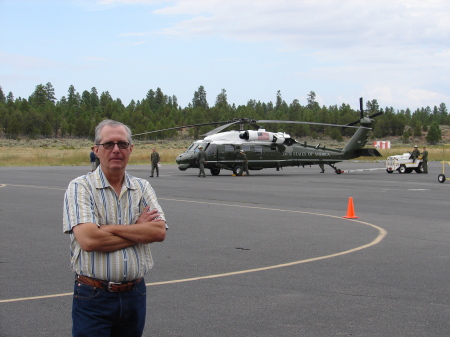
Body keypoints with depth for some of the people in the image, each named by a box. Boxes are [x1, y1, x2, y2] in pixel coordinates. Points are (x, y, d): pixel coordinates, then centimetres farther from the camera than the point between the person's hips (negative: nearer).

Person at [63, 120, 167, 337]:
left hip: (135, 294, 4)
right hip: (94, 296, -4)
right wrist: (139, 230, -9)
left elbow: (159, 231, -8)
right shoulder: (80, 187, -6)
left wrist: (109, 228, -15)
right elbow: (88, 240, -20)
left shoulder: (142, 188, 8)